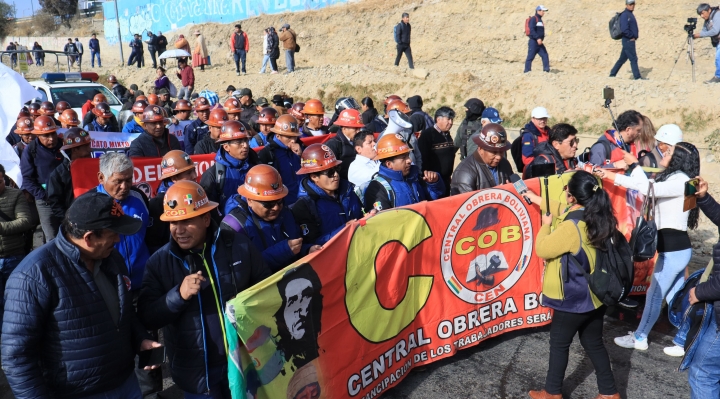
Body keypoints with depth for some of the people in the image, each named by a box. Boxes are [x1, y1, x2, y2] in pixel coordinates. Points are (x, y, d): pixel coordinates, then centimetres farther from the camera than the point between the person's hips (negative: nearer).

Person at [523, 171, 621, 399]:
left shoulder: (572, 227, -27)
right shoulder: (595, 214, 0)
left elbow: (542, 249, -16)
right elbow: (563, 211, 18)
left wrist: (546, 225, -1)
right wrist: (537, 200, 26)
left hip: (575, 298, -8)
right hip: (595, 295, 8)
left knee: (559, 343, 11)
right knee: (594, 343, 20)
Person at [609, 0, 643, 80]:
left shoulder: (631, 14, 16)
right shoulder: (625, 15, -14)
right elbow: (624, 30, -23)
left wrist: (635, 36, 9)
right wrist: (632, 37, -12)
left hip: (631, 41, 9)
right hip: (628, 41, -9)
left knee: (622, 59, 13)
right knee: (633, 59, -7)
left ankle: (612, 74, 20)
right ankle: (637, 77, -4)